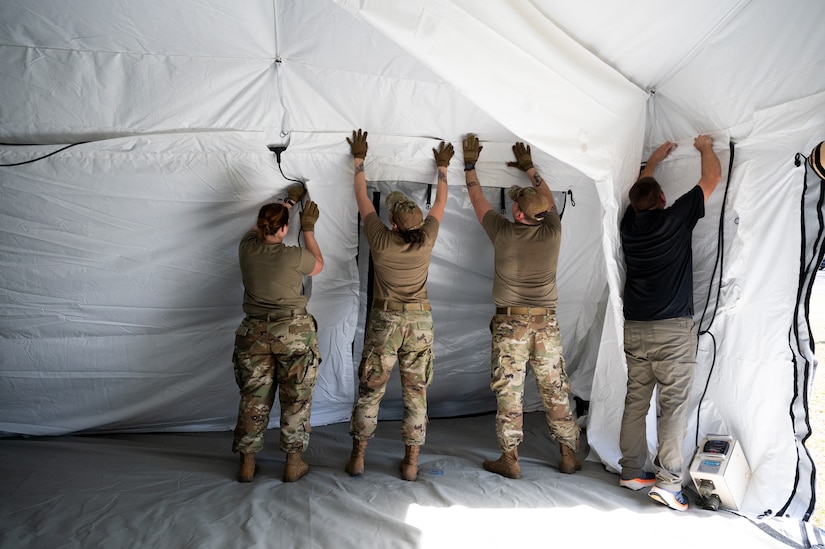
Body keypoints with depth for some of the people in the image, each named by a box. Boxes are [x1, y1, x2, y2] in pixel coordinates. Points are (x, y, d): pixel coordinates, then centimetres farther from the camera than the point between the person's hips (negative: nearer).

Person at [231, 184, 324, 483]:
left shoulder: (248, 248, -3)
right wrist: (308, 228, 14)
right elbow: (319, 265, 9)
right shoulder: (295, 256, -14)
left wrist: (287, 201, 31)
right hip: (293, 333, -3)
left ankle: (247, 463, 21)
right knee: (296, 400, 9)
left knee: (253, 399, 12)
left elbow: (260, 226, 20)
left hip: (254, 332, 4)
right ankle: (293, 463, 17)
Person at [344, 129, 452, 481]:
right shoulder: (426, 240, -7)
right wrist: (442, 167, 26)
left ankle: (357, 458, 17)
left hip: (385, 320, -1)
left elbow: (362, 198, 4)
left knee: (370, 392, 9)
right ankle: (411, 462, 14)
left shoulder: (380, 239, -11)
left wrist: (359, 159, 16)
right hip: (420, 322, 1)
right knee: (416, 394, 8)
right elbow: (440, 203, 11)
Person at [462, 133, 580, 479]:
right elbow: (549, 199, 18)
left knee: (509, 392, 4)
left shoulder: (503, 234, -10)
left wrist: (470, 165, 19)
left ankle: (509, 459, 9)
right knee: (556, 390, 10)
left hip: (510, 323, -3)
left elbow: (478, 200, 5)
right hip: (546, 322, 3)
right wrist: (529, 167, 29)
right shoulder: (552, 232, -4)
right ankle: (569, 455, 19)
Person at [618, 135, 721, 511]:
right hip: (673, 329, -5)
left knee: (636, 400, 10)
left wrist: (654, 160, 42)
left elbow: (639, 191, 30)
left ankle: (632, 471, 18)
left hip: (634, 328, 5)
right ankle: (667, 481, -4)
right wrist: (706, 147, 25)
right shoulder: (675, 218, -7)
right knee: (674, 404, -2)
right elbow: (712, 178, 7)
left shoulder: (629, 223, 6)